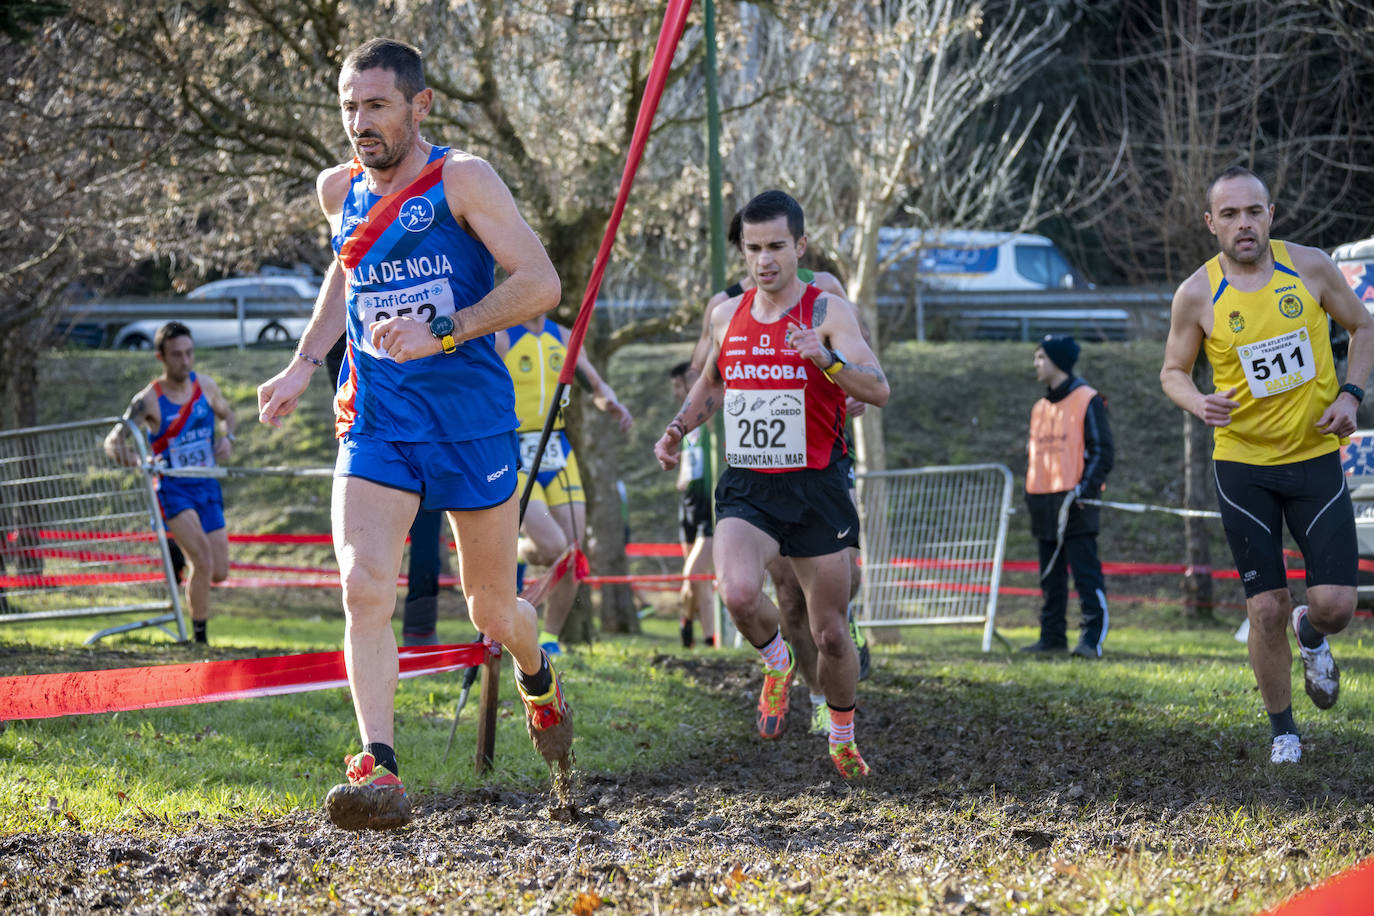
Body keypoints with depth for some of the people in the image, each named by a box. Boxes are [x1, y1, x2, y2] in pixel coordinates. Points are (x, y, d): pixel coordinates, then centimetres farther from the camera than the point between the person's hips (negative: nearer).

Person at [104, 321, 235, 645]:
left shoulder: (204, 385, 0)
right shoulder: (149, 399, -13)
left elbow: (227, 415, 19)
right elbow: (113, 440, -16)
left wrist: (228, 437, -3)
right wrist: (123, 452, -39)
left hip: (207, 486, 5)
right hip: (173, 488, -5)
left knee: (219, 573, 5)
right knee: (203, 561, -24)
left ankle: (179, 555, 37)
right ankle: (199, 637, -12)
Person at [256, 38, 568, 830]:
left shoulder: (462, 179, -10)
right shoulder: (341, 191, 7)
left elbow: (541, 283, -17)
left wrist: (442, 335, -26)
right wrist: (304, 364, 17)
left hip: (474, 424, -3)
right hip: (376, 427, 3)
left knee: (493, 610, 11)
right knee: (364, 588, -19)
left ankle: (537, 677, 46)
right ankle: (380, 773, -25)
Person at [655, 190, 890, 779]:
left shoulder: (826, 312, -7)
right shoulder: (726, 316, 6)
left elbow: (878, 389, -20)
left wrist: (826, 360, -37)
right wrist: (678, 429, 9)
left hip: (815, 489, -2)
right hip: (746, 488, 2)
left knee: (830, 635, 5)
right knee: (738, 593, -27)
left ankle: (843, 739, 31)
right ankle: (776, 663, 5)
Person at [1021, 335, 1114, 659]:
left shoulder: (1087, 401, -3)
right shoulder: (1039, 408, 19)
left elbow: (1102, 450, -6)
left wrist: (1085, 488, -16)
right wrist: (1029, 493, 13)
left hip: (1075, 502, -8)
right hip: (1043, 504, 8)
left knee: (1085, 572, -10)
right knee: (1050, 576, 10)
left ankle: (1092, 638, -12)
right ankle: (1052, 636, 15)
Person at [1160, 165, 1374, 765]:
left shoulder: (1309, 266, -4)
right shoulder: (1197, 295, -7)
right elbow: (1173, 372, 6)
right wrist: (1199, 404, -17)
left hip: (1315, 455, 1)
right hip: (1242, 465, -1)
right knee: (1266, 611, -3)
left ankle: (1311, 634, 30)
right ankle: (1282, 730, 18)